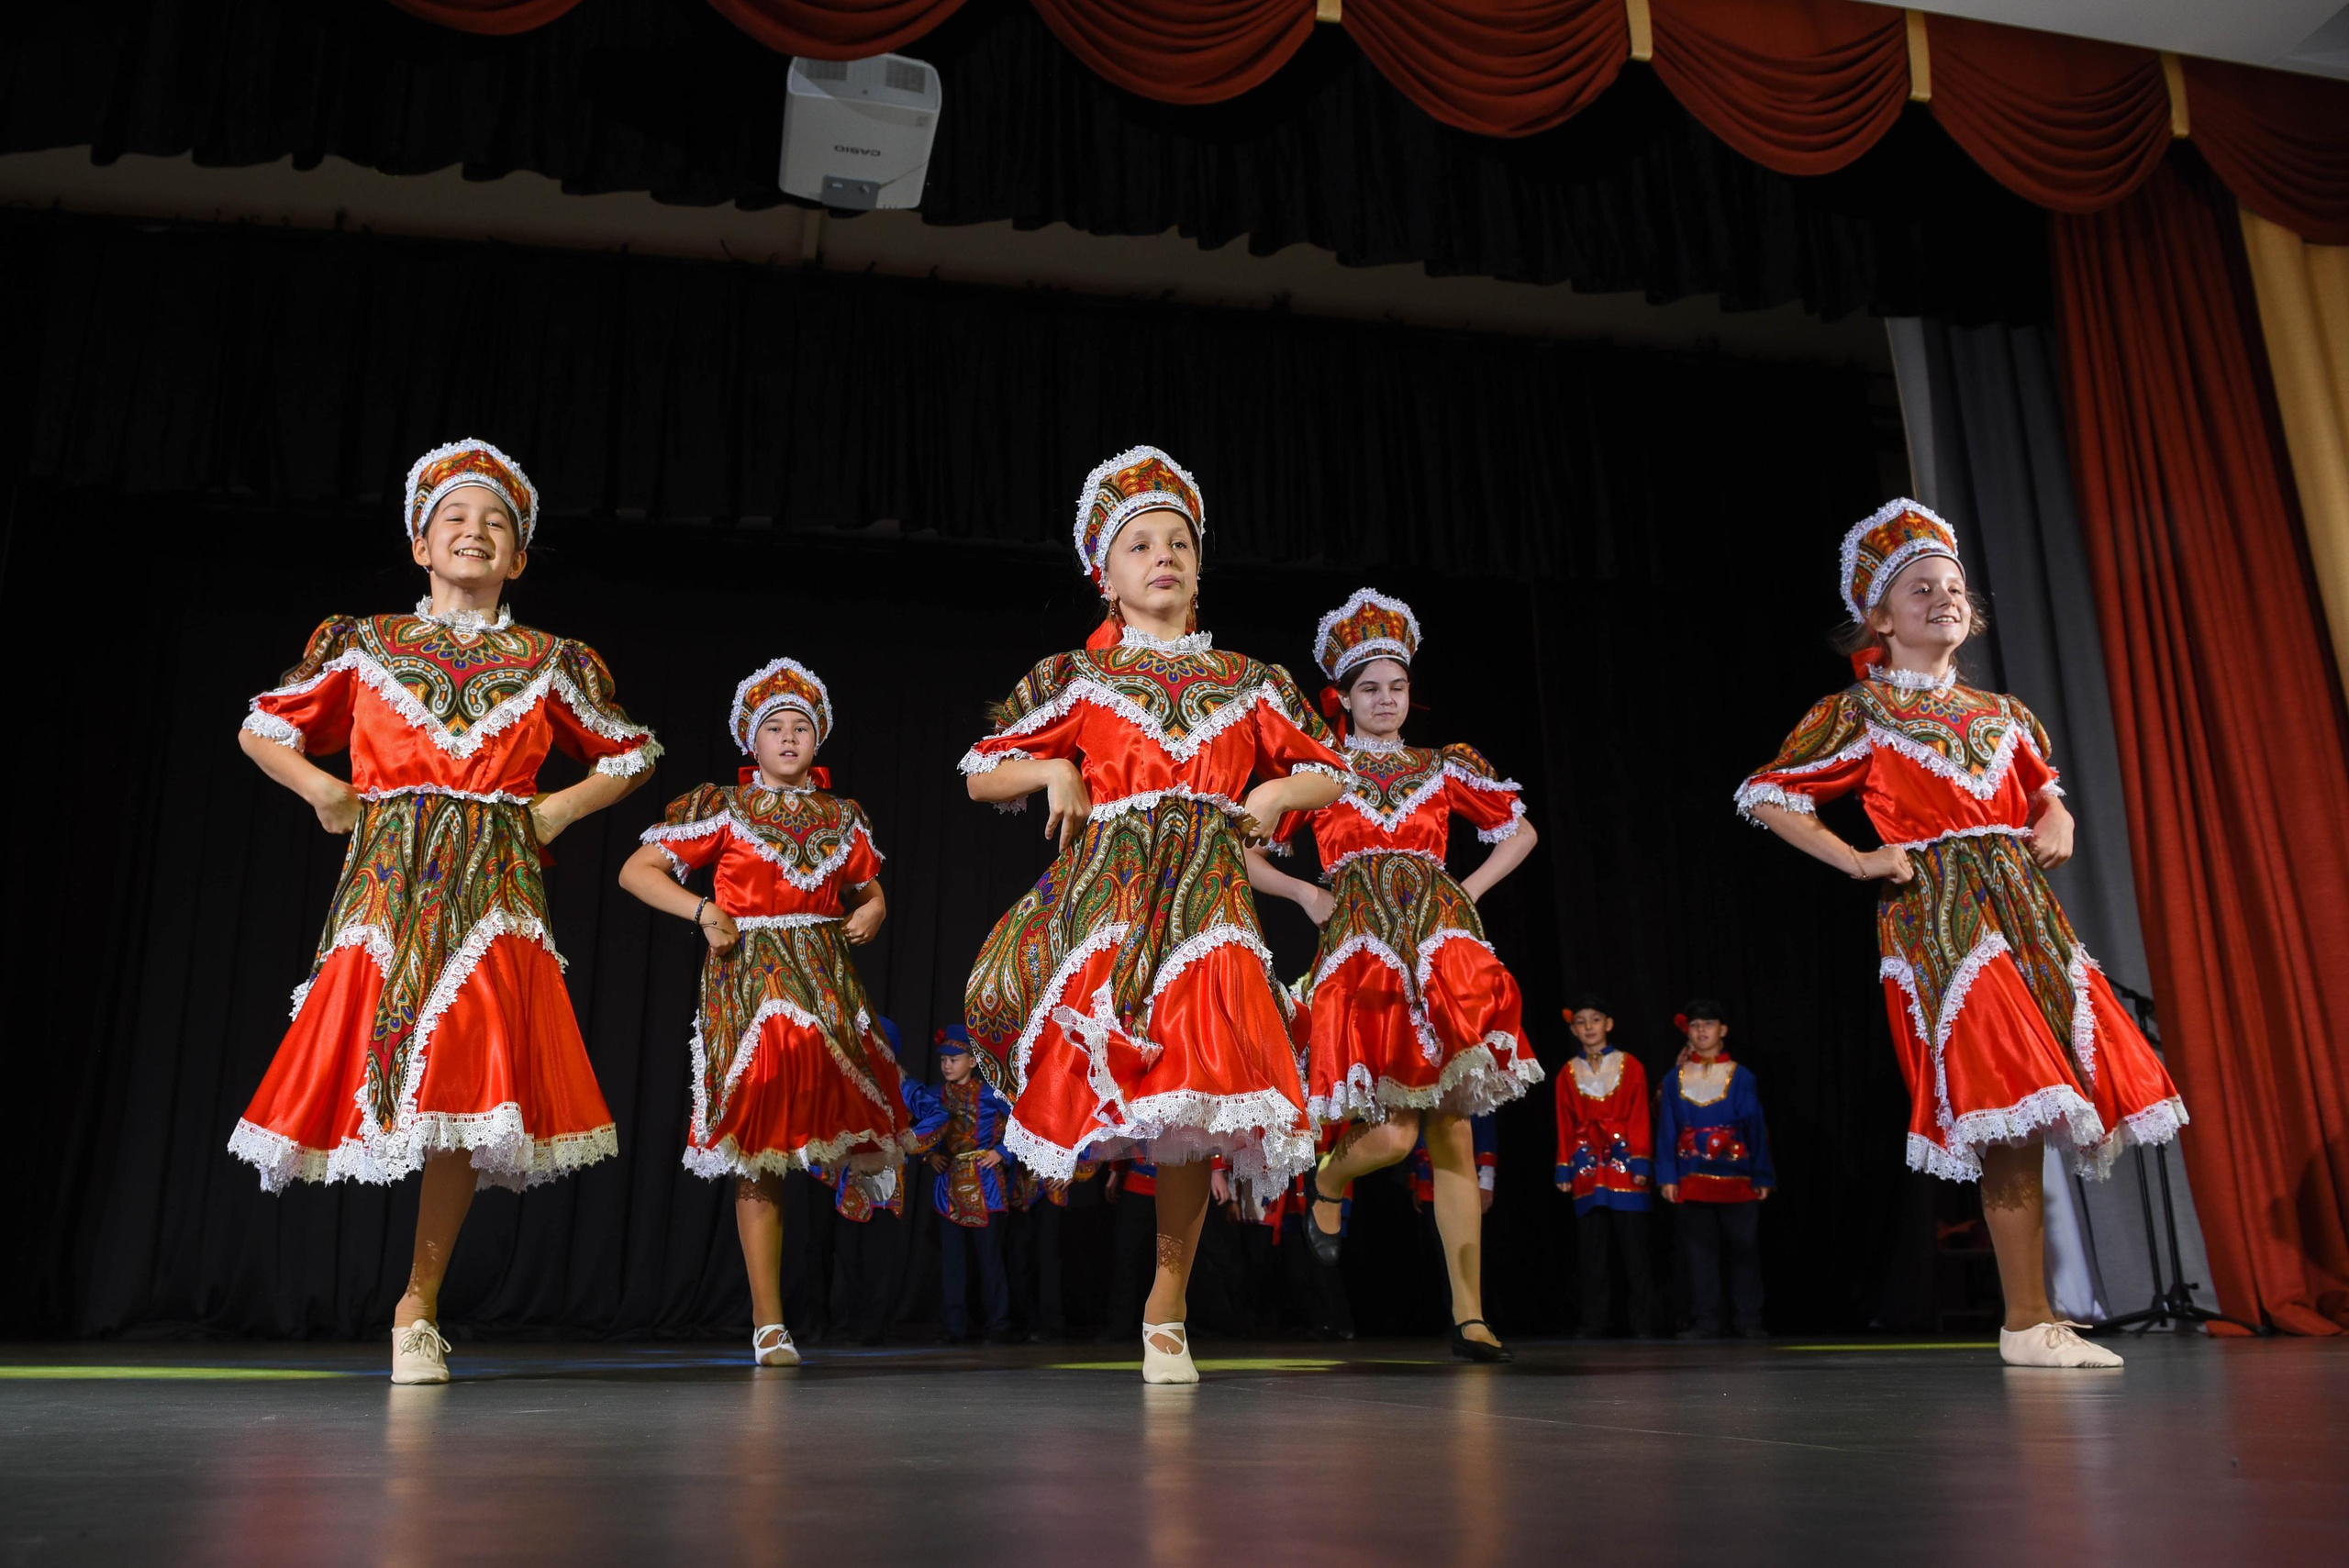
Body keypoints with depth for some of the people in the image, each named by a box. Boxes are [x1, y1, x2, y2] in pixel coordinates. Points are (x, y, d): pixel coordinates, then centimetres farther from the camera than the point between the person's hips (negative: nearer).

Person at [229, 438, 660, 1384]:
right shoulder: (364, 646, 11)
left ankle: (416, 1311, 2)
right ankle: (417, 1308, 15)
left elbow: (632, 757, 22)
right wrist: (326, 794, 6)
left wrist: (557, 810, 8)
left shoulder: (548, 662, 11)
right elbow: (261, 729, 21)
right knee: (380, 1059, -8)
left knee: (469, 1092, -10)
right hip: (387, 880, 1)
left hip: (493, 888, -1)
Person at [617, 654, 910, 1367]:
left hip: (827, 979, 3)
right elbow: (636, 871, 3)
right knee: (758, 1160, -3)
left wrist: (872, 913, 2)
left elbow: (871, 890, 25)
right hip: (748, 981, -3)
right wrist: (704, 910, -11)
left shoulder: (841, 818, 14)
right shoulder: (721, 809, 5)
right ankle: (768, 1324, 4)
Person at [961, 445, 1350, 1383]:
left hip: (1206, 898, 1)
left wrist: (1277, 792, 3)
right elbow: (980, 775, 15)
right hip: (1104, 891, -1)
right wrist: (1054, 771, -3)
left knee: (1194, 1105, -7)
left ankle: (1165, 1317, 6)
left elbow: (1327, 775, 24)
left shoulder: (1248, 683, 17)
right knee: (1116, 1072, -24)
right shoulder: (1076, 679, 13)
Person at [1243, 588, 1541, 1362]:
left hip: (1444, 945, 3)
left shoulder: (1443, 769, 16)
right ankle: (1327, 1180, 23)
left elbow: (1521, 832, 27)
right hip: (1362, 948, -2)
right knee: (1391, 1132, -15)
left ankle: (1470, 1314, 2)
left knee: (1453, 1132, -2)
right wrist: (1305, 893, 2)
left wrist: (1469, 890, 13)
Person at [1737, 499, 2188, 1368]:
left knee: (2028, 1116, 2)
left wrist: (2057, 825, 10)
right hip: (1936, 914, -6)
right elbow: (1763, 794, 2)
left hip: (2022, 906, 6)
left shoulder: (2001, 714, 19)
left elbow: (2045, 790, 34)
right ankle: (2027, 1322, -7)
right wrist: (1857, 861, -6)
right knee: (2014, 1102, -15)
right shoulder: (1860, 713, 2)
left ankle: (2036, 1319, 13)